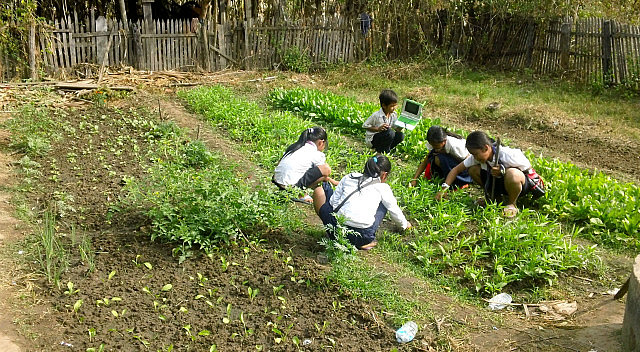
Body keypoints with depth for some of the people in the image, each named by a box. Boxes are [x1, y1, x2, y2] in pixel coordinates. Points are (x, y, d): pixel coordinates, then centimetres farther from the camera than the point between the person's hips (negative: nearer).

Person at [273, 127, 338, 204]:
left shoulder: (294, 146, 20)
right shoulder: (317, 155, 2)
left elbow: (279, 163, 24)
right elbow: (323, 173, 15)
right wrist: (333, 182, 34)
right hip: (291, 185, -7)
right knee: (326, 169, -4)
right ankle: (301, 194, -3)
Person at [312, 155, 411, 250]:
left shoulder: (349, 177, 15)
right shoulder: (383, 187, 11)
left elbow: (333, 202, 11)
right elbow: (395, 211, 22)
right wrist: (405, 224, 42)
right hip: (363, 236, -1)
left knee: (320, 190, 24)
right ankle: (367, 241, 14)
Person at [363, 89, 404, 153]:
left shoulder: (394, 115, -2)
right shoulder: (376, 115, -20)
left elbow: (396, 128, 2)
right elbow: (365, 126, -13)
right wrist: (378, 129, -24)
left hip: (383, 138, 7)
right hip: (371, 139, -7)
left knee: (400, 135, -13)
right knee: (390, 132, -30)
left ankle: (383, 148, 3)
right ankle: (383, 151, -8)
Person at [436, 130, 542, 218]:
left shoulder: (507, 155, -31)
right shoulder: (476, 157, -13)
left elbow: (528, 169, -20)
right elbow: (456, 170, -5)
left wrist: (503, 170, -32)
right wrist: (444, 189, -17)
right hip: (499, 180, 6)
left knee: (512, 174, -42)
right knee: (473, 170, -13)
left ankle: (512, 203, -11)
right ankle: (492, 196, 7)